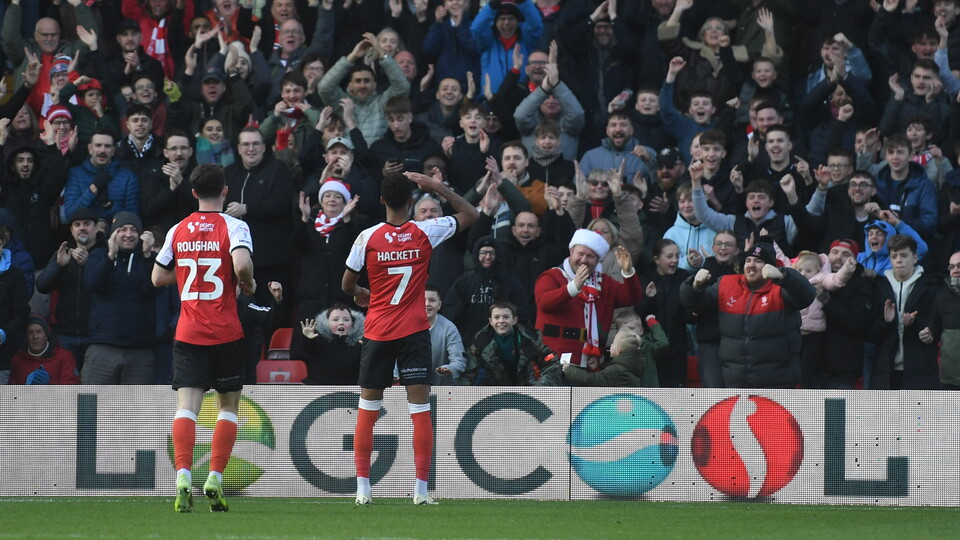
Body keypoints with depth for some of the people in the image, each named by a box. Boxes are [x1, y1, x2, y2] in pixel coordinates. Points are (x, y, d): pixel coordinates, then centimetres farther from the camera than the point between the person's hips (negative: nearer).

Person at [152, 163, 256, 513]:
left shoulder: (178, 231, 7)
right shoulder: (233, 227, -5)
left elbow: (158, 277, 14)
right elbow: (242, 264, -22)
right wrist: (249, 284, -2)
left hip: (187, 333, 2)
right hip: (225, 334, -2)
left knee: (186, 405, -5)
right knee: (228, 406, 11)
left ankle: (183, 475, -23)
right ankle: (215, 478, 0)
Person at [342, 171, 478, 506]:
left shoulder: (368, 237, -6)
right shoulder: (425, 233, -5)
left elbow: (347, 284, 4)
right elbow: (470, 215, 9)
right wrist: (438, 187, 9)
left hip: (377, 333, 0)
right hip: (415, 333, 0)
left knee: (367, 408, 9)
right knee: (420, 409, 0)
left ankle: (362, 488, 6)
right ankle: (421, 489, -5)